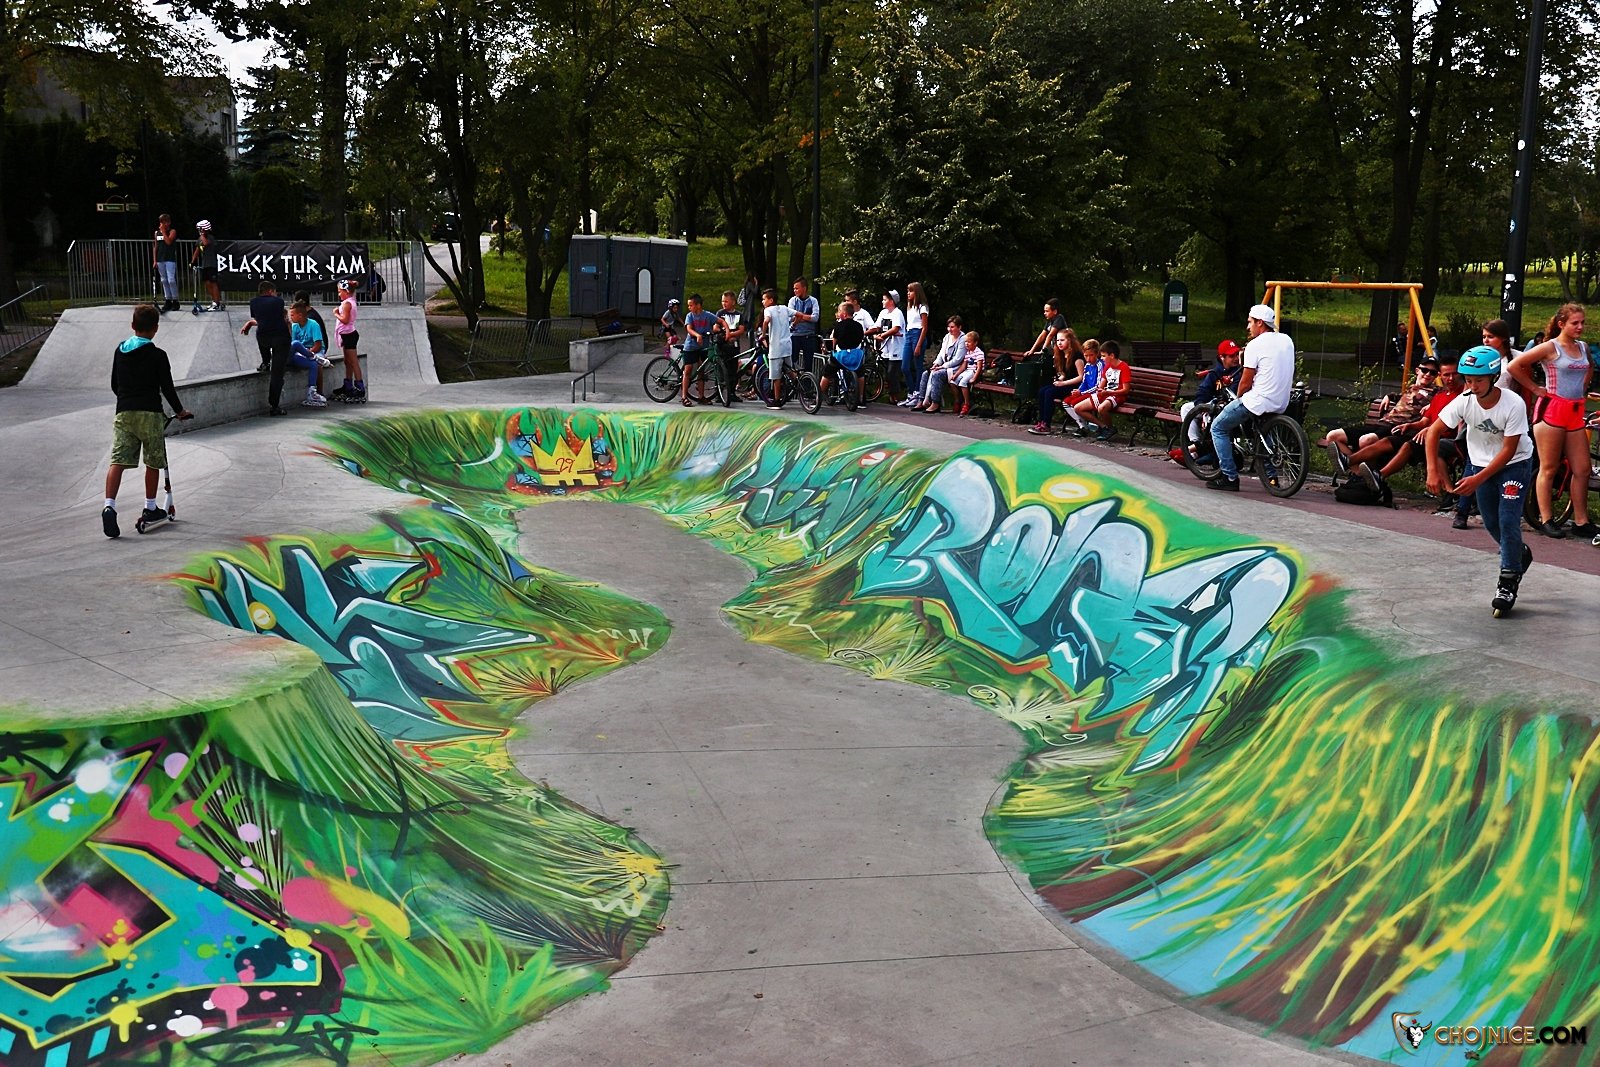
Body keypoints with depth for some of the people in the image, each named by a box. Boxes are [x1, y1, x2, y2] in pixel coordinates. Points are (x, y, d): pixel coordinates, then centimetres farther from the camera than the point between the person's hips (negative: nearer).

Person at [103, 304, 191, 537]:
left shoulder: (120, 351, 11)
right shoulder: (157, 355, -5)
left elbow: (114, 384, 19)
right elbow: (167, 387, -5)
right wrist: (180, 410, 10)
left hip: (123, 412, 4)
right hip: (149, 413, -3)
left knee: (117, 460, -5)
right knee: (153, 462, 11)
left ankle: (109, 505, -22)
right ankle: (150, 508, 18)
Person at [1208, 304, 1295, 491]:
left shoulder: (1255, 345, -12)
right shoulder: (1287, 341, 10)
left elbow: (1246, 382, -11)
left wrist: (1238, 399, 7)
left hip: (1258, 401, -8)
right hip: (1282, 403, 8)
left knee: (1218, 428, 7)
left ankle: (1230, 477, 1)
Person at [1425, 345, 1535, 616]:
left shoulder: (1514, 405, -29)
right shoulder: (1464, 401, -20)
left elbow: (1509, 450, -24)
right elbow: (1434, 431, -13)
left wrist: (1479, 479, -27)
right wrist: (1433, 470, -23)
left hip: (1514, 464, -4)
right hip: (1480, 463, 4)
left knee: (1507, 520, -15)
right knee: (1491, 523, 11)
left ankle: (1508, 583, -6)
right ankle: (1520, 556, 40)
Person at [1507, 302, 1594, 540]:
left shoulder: (1583, 348, 12)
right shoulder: (1550, 347, -8)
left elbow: (1590, 369, 34)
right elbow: (1515, 366, -12)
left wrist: (1582, 388, 18)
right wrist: (1535, 389, -7)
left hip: (1576, 412, 6)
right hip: (1552, 410, -6)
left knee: (1582, 469, 4)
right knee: (1549, 468, -1)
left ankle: (1581, 522, 11)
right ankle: (1545, 520, 6)